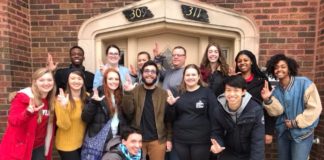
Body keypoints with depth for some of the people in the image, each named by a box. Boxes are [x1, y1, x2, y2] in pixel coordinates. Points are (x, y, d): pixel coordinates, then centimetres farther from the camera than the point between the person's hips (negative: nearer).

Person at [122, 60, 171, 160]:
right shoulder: (134, 91, 0)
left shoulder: (163, 94, 0)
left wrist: (169, 138, -3)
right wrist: (128, 93, -22)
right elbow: (128, 112, -11)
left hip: (158, 140, 0)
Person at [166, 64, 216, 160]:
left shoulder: (207, 92, -4)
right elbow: (171, 119, 5)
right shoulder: (178, 93, 4)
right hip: (180, 140, 3)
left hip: (201, 140, -2)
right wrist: (171, 105, -13)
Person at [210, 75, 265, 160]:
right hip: (228, 153, 2)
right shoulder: (218, 110, -15)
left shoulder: (255, 110, -23)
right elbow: (217, 133, -7)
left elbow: (258, 140, -22)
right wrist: (217, 145, -28)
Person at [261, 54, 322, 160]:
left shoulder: (304, 83, -13)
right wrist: (268, 100, -26)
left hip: (302, 133, -5)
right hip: (282, 132, 5)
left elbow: (314, 108, -16)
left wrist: (295, 123, -14)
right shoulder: (276, 90, 3)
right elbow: (277, 111, -8)